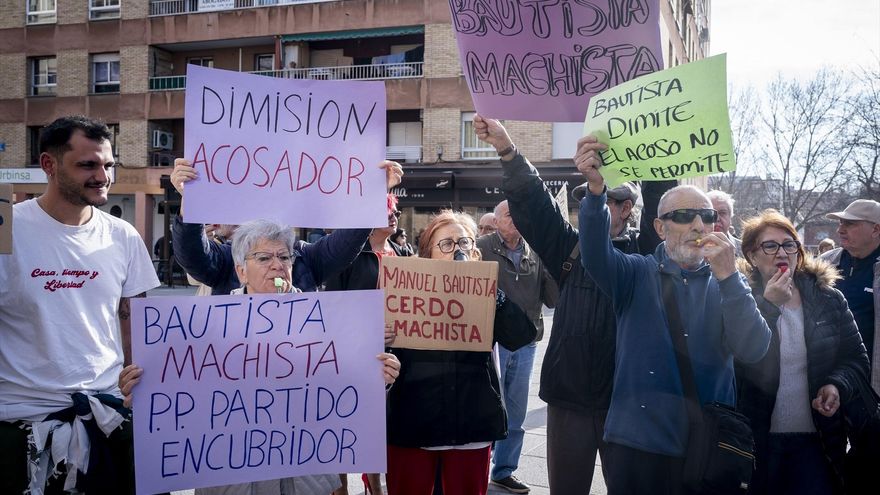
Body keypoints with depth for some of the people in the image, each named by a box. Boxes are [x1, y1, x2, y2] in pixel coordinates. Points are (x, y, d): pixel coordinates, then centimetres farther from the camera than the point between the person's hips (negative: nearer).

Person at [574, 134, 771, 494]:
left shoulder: (727, 284, 4)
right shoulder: (637, 273, 2)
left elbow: (752, 350, -11)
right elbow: (595, 255, -20)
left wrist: (727, 275, -22)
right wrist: (596, 189, -36)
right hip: (637, 444, -1)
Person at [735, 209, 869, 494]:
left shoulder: (827, 298, 2)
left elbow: (856, 357, 8)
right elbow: (740, 360, -20)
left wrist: (838, 385, -12)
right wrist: (769, 305, -22)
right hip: (759, 441, -2)